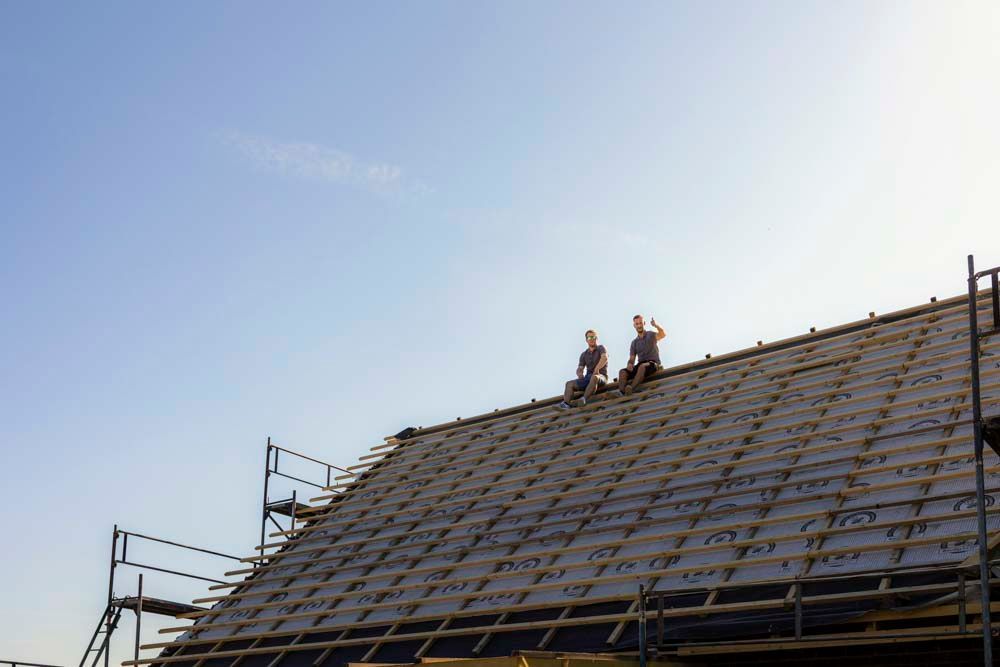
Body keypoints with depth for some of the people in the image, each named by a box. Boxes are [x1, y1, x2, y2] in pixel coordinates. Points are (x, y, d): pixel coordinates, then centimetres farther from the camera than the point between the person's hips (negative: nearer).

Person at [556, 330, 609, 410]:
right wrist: (580, 374, -9)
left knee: (594, 378, -40)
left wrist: (596, 369, -27)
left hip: (601, 377, -6)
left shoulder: (601, 348, 5)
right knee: (569, 384, -11)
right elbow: (579, 369, 15)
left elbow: (604, 358, -17)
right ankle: (566, 404, -35)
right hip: (588, 378, 6)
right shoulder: (584, 354, 20)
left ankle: (584, 399, -58)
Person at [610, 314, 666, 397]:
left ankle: (631, 388, -56)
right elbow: (631, 359, 16)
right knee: (622, 372, -19)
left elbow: (663, 335, -17)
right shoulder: (634, 343, 20)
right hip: (640, 365, 5)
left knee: (642, 366, -38)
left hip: (653, 363, -5)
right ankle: (621, 391, -44)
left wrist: (656, 325, -38)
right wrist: (630, 365, -10)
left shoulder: (651, 335, 6)